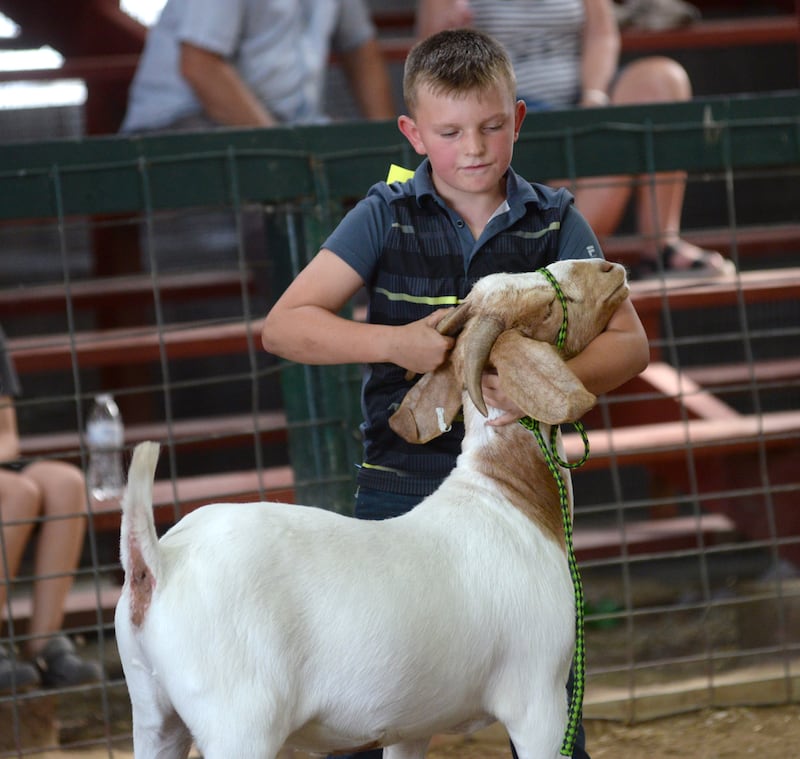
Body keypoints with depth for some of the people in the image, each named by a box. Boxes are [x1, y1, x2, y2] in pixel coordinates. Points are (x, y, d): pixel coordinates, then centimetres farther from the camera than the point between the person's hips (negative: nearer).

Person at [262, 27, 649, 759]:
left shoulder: (555, 223, 0)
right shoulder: (387, 219, -3)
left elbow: (628, 341, -7)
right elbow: (283, 325, -7)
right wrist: (397, 343, -21)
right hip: (404, 493, -1)